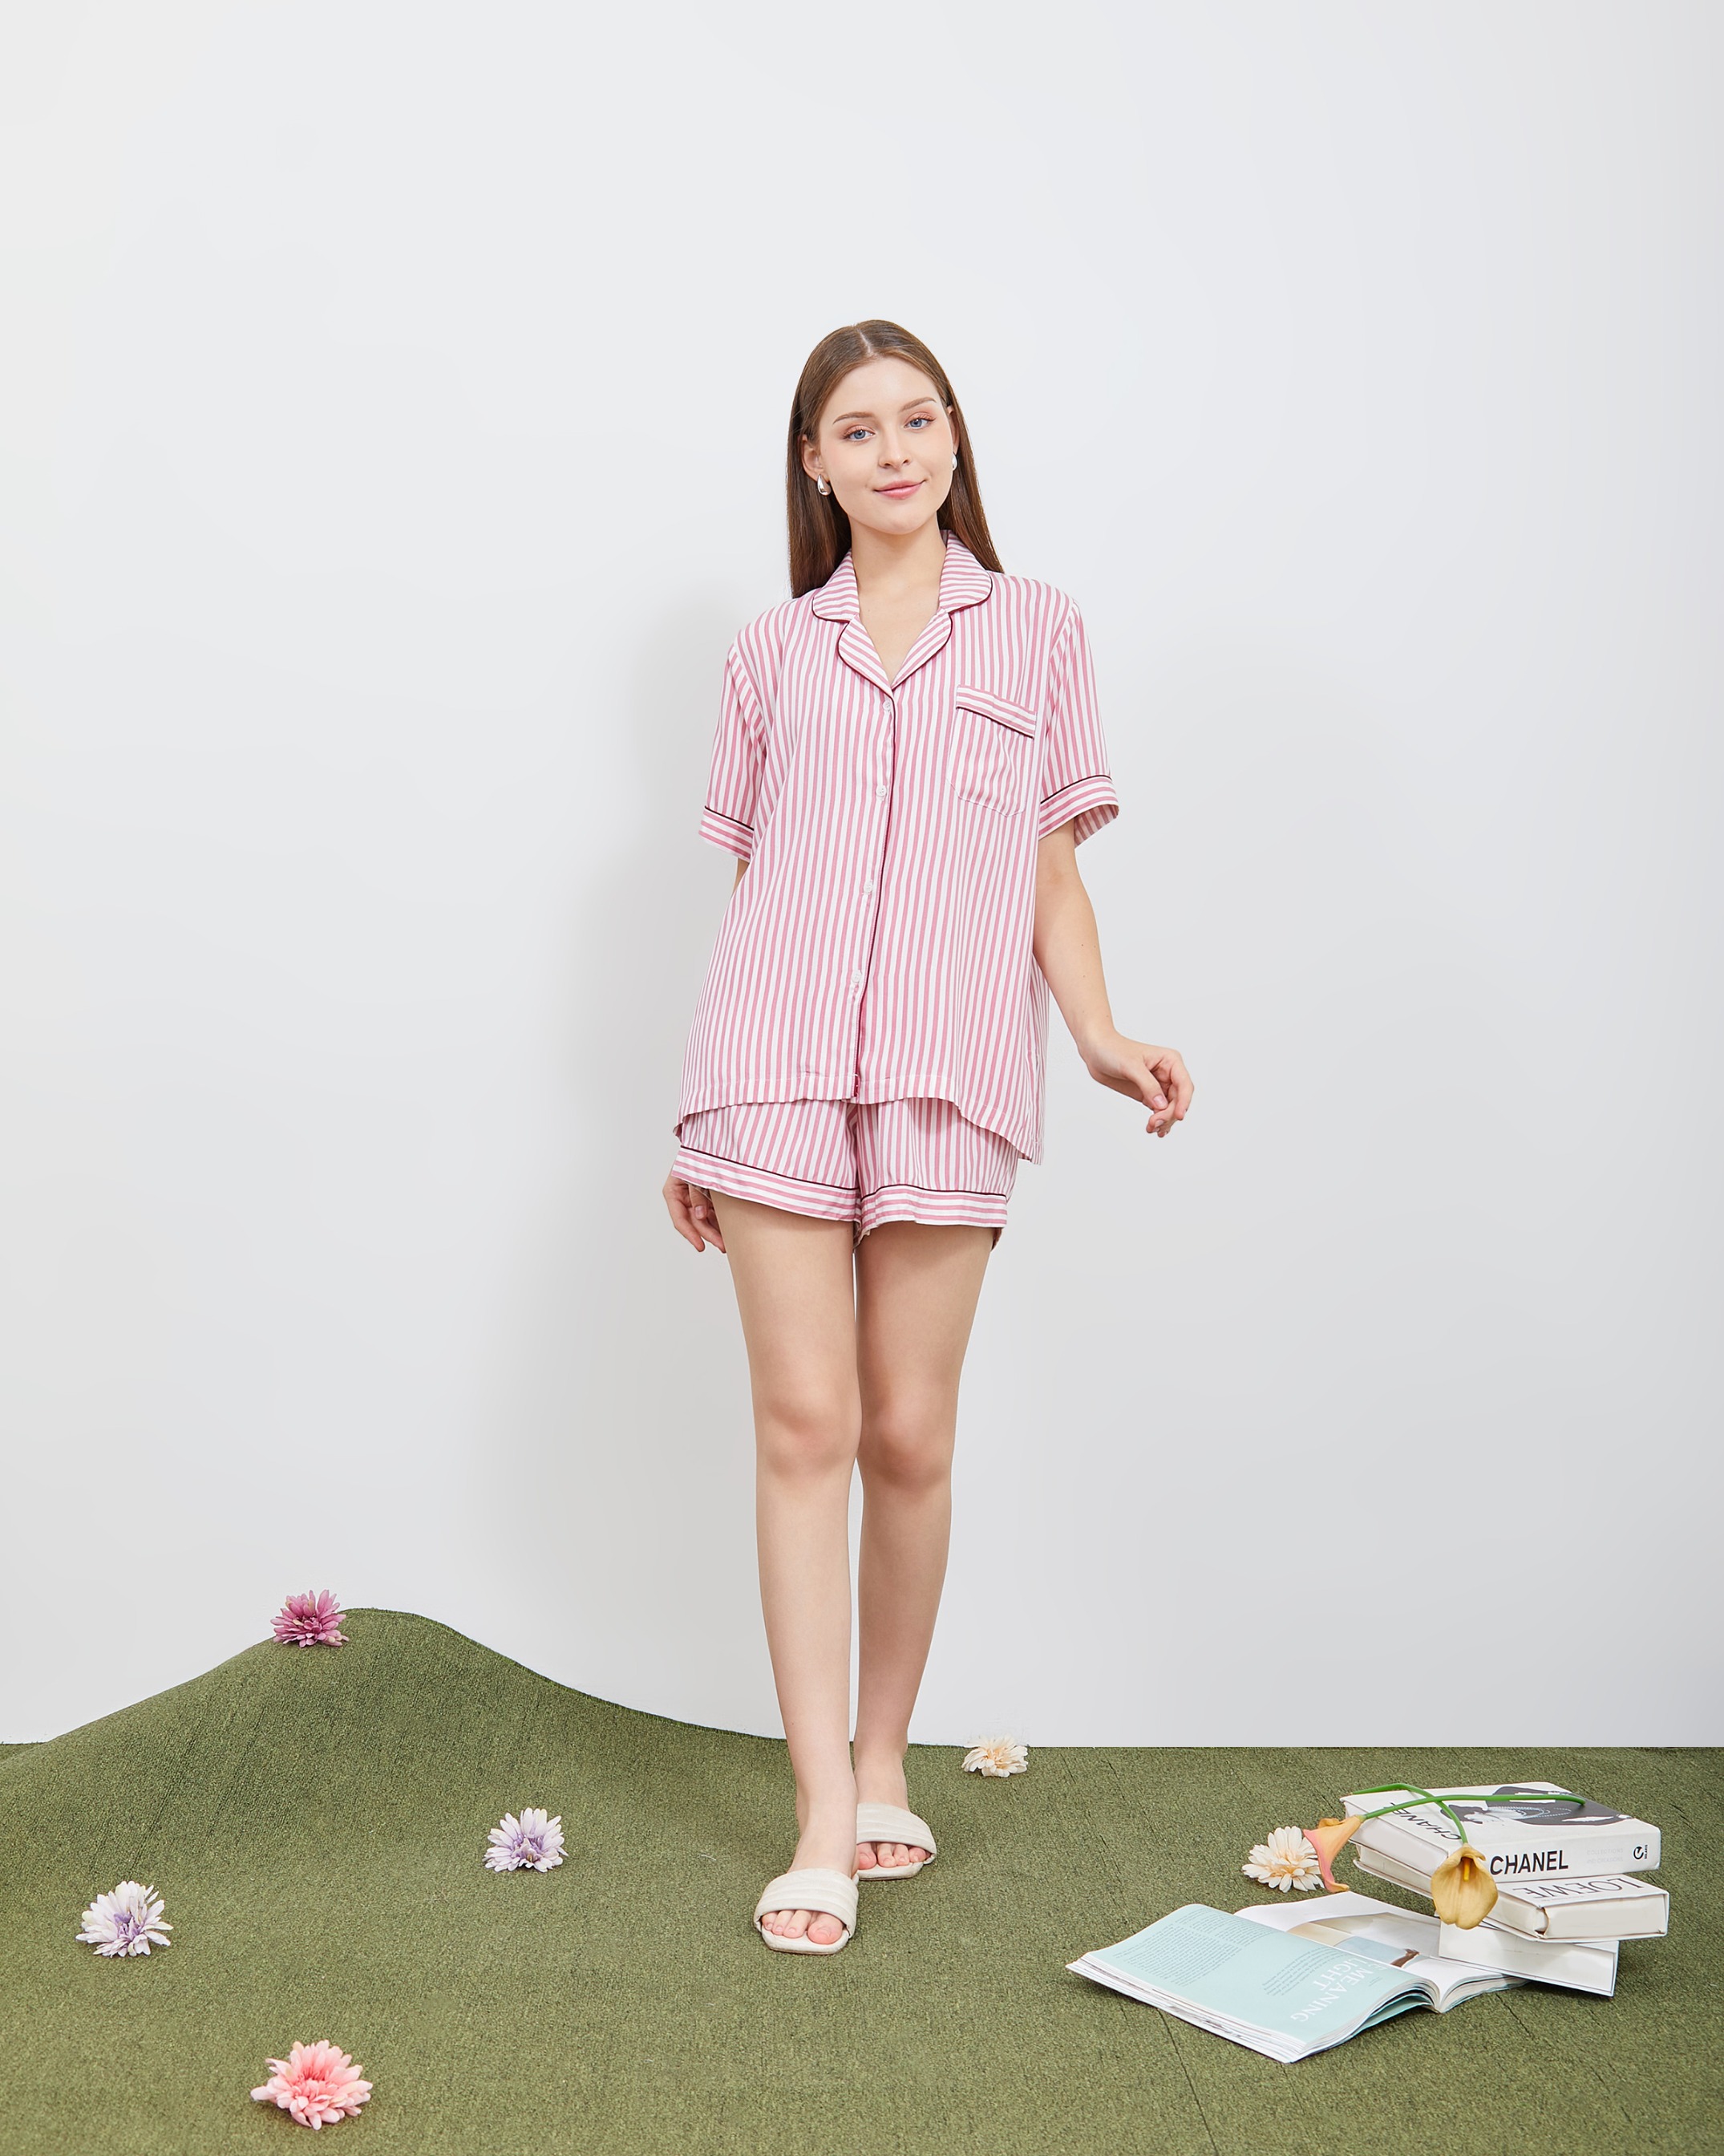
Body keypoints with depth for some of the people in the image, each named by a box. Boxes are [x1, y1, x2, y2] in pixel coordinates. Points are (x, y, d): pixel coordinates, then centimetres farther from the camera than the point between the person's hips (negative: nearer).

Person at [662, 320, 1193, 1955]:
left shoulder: (1035, 627, 13)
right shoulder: (771, 651, 15)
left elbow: (1052, 872, 11)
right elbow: (748, 884, 16)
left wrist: (1101, 1034, -5)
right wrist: (700, 1115, 13)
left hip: (947, 1076, 0)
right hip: (778, 1065, 1)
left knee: (908, 1434, 2)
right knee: (803, 1420, -4)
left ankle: (884, 1759, 22)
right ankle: (824, 1818, 2)